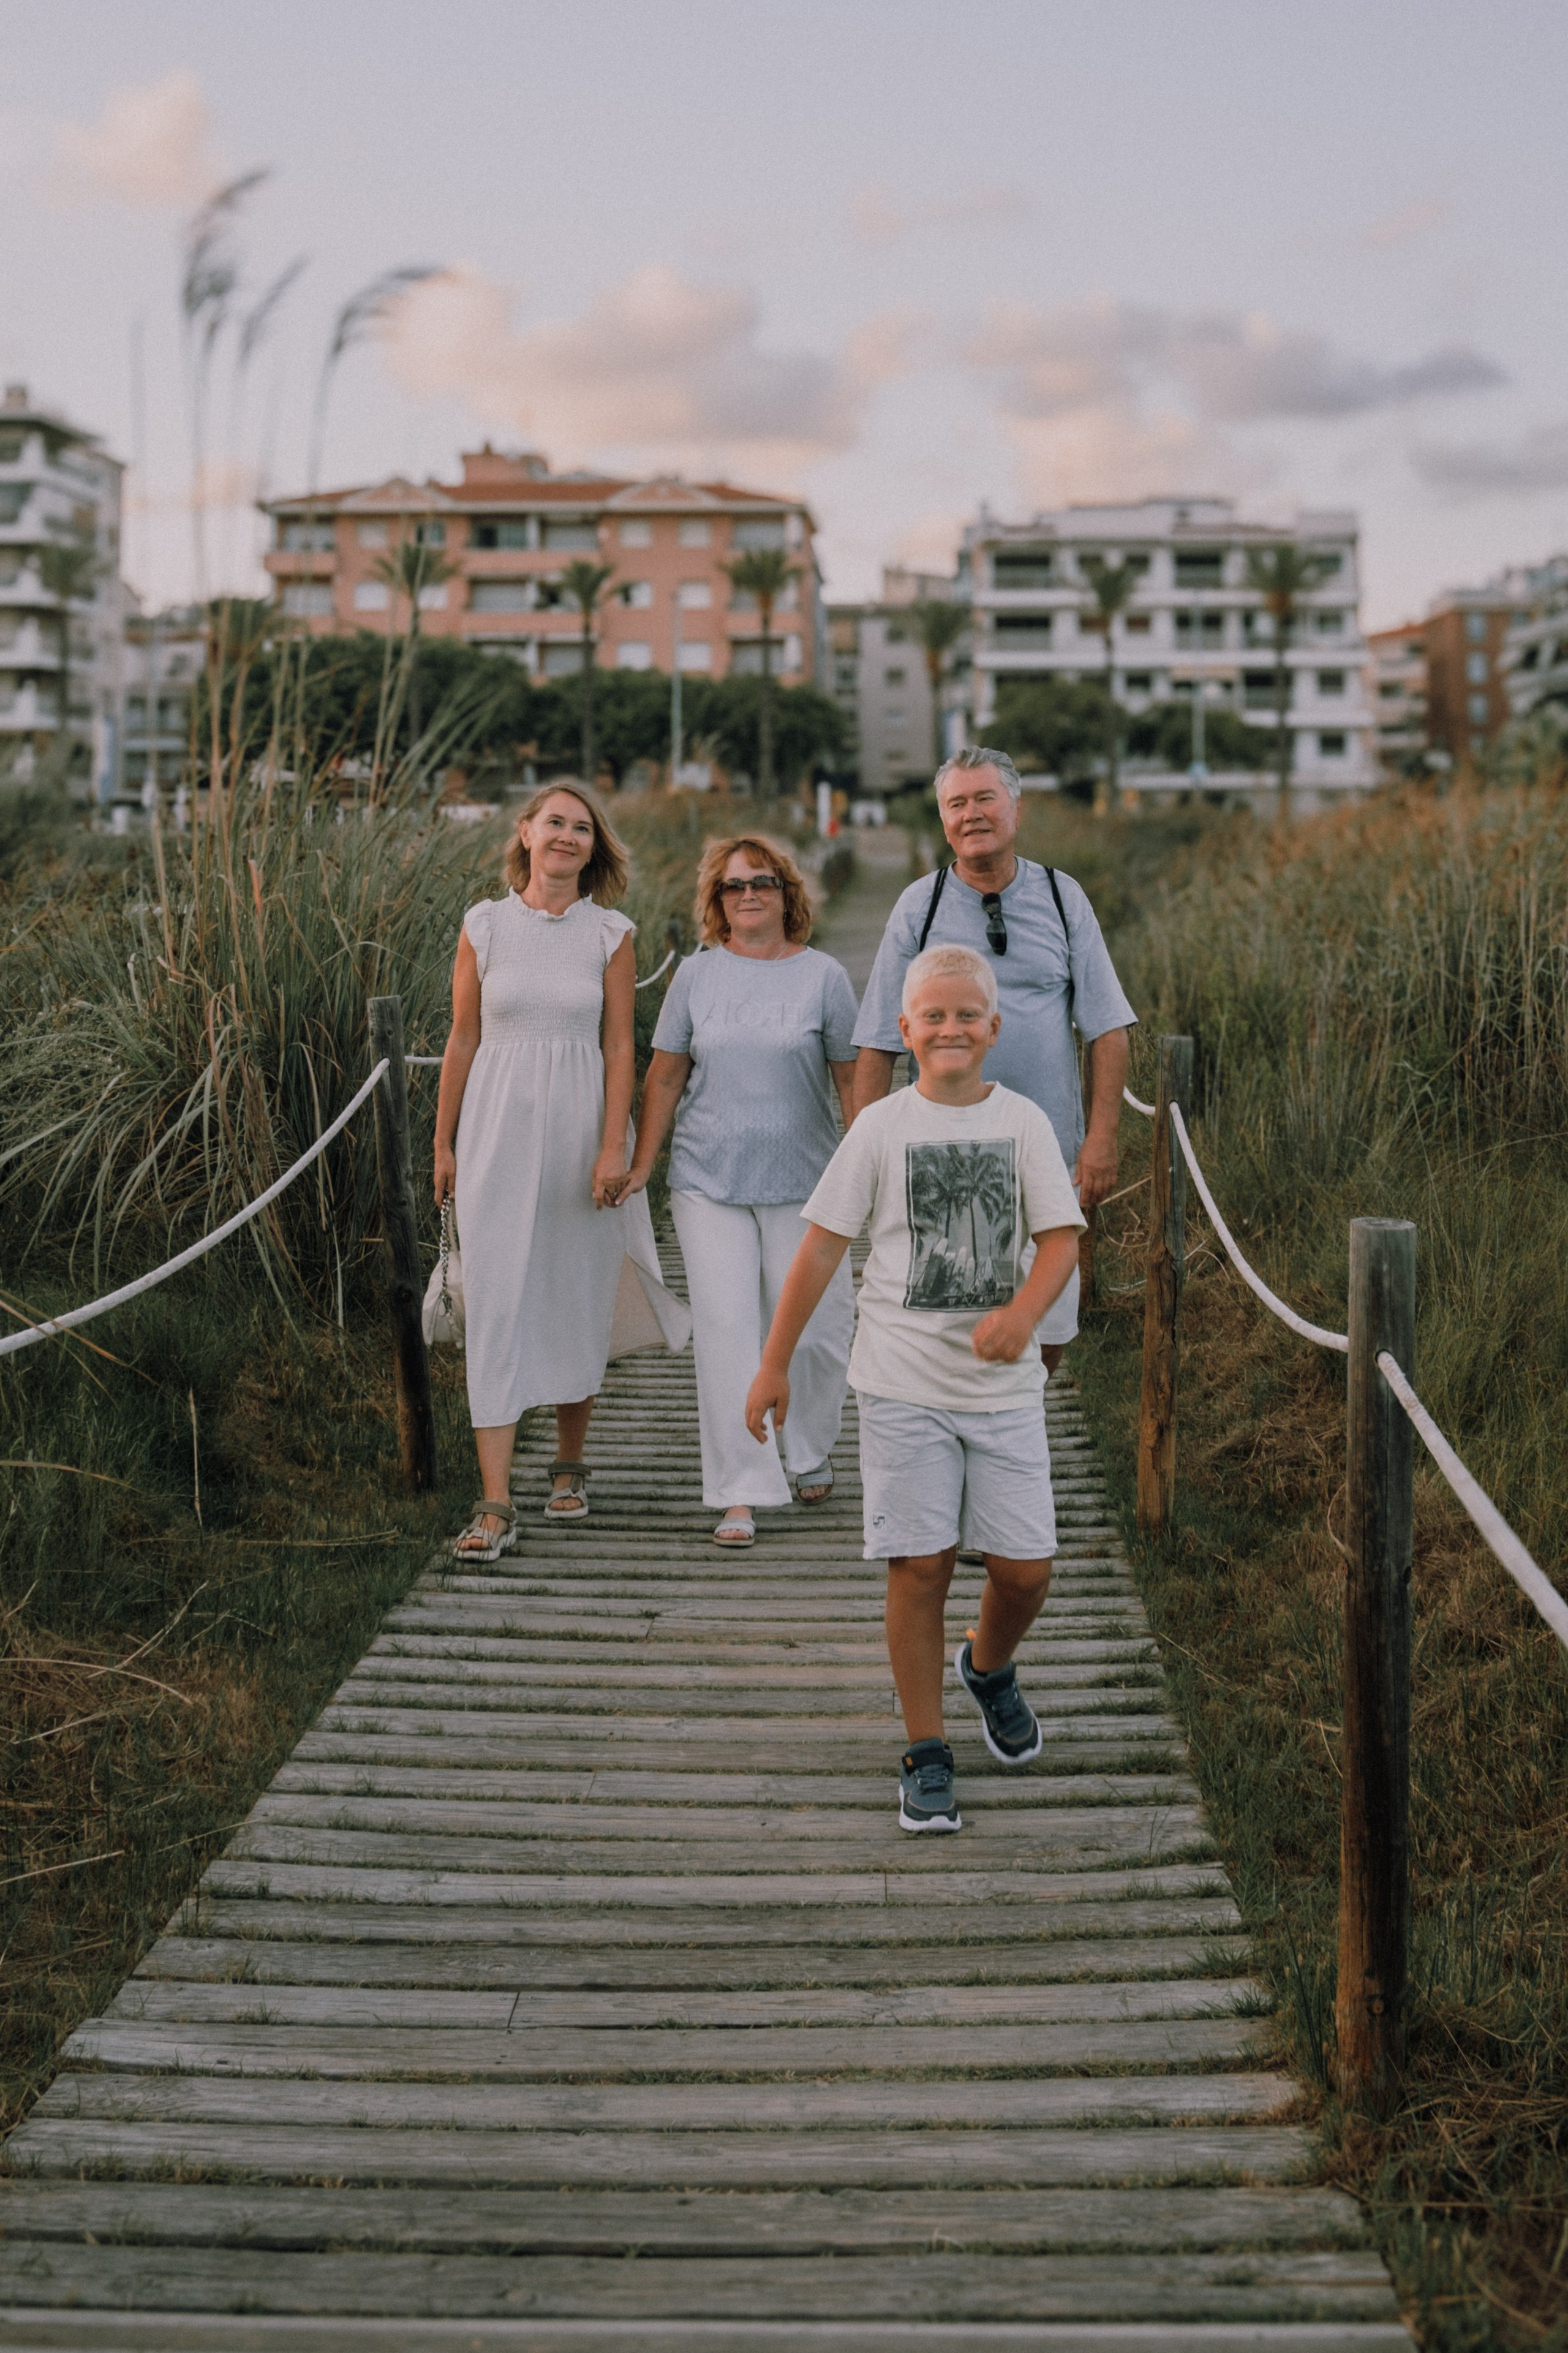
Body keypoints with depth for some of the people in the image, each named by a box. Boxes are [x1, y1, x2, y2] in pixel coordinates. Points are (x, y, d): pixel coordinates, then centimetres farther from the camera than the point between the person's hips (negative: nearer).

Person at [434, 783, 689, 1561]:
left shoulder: (611, 934, 3)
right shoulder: (484, 926, 4)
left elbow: (619, 1047, 0)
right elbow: (463, 1041, 7)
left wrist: (613, 1147, -8)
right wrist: (444, 1142, 7)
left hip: (580, 1125, 0)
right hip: (498, 1126, 0)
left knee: (579, 1297, 8)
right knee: (496, 1302, -5)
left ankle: (569, 1465, 29)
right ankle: (494, 1504, -6)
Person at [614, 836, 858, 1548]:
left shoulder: (823, 976, 3)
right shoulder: (697, 975, 6)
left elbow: (853, 1078, 5)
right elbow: (665, 1075, 9)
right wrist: (641, 1163, 5)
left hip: (802, 1184, 0)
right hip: (708, 1181, 1)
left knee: (815, 1328, 2)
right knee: (726, 1330, -5)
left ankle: (810, 1453, 30)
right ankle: (741, 1494, 0)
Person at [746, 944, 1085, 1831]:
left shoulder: (1023, 1122, 3)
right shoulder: (882, 1128, 0)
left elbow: (1061, 1237, -3)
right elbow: (822, 1248, 2)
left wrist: (1024, 1311, -24)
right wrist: (775, 1365, 2)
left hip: (1003, 1384, 2)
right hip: (903, 1383, -1)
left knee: (1025, 1568, 3)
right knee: (920, 1569, -1)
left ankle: (990, 1668, 37)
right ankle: (928, 1758, 12)